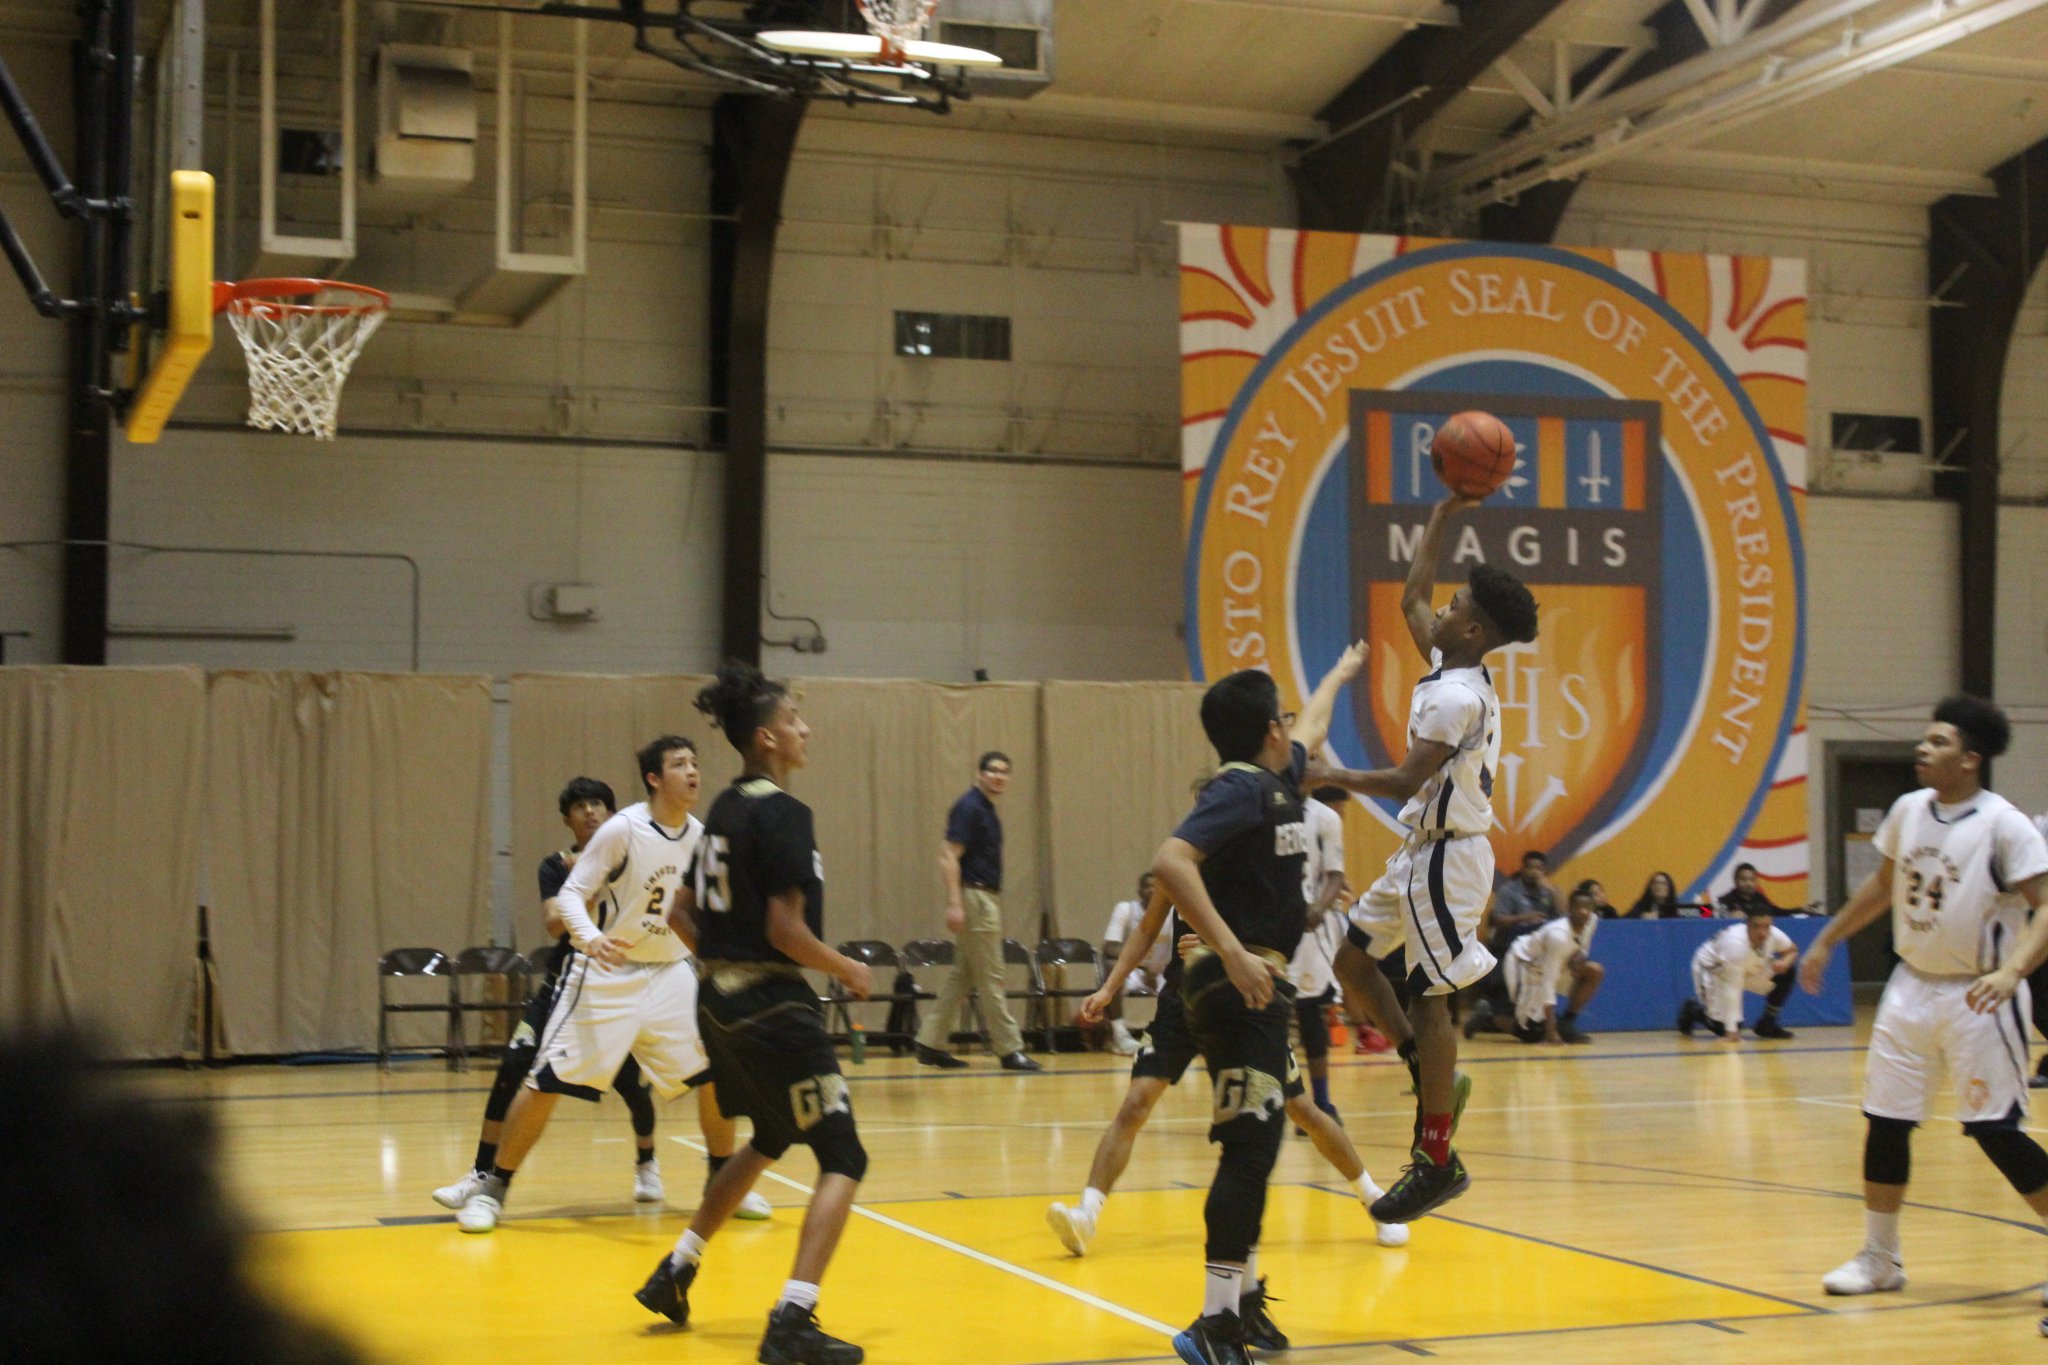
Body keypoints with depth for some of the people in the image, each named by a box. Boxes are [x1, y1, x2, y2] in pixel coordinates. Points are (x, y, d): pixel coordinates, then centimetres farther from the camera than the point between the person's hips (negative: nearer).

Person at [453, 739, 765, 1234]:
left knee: (718, 1071, -1)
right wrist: (592, 938, -35)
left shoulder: (699, 837, 1)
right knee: (547, 1081, -7)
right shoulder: (622, 829, -16)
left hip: (670, 973, 5)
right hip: (606, 974, -5)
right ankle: (492, 1188, 7)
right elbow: (569, 895, -16)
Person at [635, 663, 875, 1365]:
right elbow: (786, 930, -21)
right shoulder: (783, 813, -16)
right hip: (773, 1007, -10)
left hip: (720, 1000, 10)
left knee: (769, 1139, 28)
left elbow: (682, 913, 16)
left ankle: (673, 1274, 34)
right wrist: (847, 969, -6)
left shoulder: (724, 809, 11)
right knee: (842, 1157, -4)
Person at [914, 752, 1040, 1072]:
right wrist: (954, 903, -24)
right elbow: (949, 857, -18)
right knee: (990, 979, -4)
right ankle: (1010, 1049, 0)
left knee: (961, 977, 10)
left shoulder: (987, 810, 16)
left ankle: (930, 1044, 13)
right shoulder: (968, 807, -12)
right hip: (973, 898, -10)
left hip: (986, 899, 10)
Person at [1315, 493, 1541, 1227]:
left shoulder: (1456, 697, -21)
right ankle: (1433, 1078, 19)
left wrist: (1331, 777, -14)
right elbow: (1410, 598, 20)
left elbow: (1406, 782, -25)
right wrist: (1444, 514, 17)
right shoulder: (1449, 671, 8)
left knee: (1427, 998, -6)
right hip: (1423, 852, 10)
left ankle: (1438, 1161, 0)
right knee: (1351, 957, 15)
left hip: (1446, 857, -10)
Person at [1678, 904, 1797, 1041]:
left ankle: (1768, 1024, 4)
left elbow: (1792, 950, 0)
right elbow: (1732, 988, -39)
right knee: (1723, 1028, -17)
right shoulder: (1735, 943, -41)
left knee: (1785, 972, -12)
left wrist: (1785, 962, -25)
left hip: (1747, 970, 7)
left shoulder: (1774, 935, -23)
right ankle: (1692, 1010, 13)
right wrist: (1731, 1029, -39)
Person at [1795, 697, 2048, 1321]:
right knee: (1885, 1119, 6)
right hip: (1913, 984, 6)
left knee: (1995, 1129, -7)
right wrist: (1826, 940, 21)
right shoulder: (1907, 811, 3)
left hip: (1977, 995, -6)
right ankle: (1880, 1258, 20)